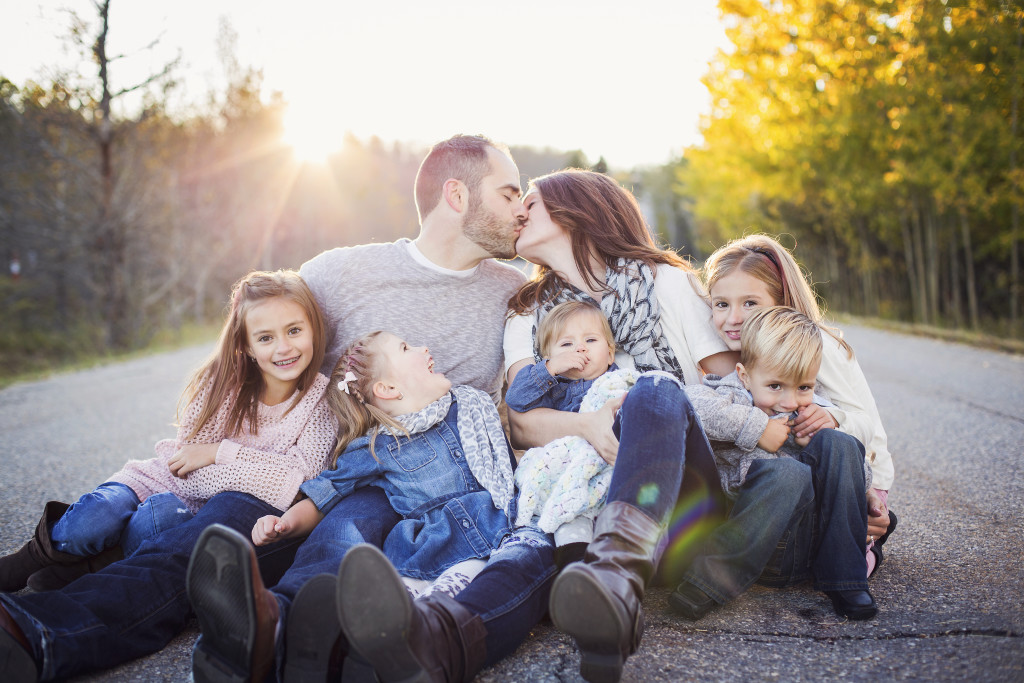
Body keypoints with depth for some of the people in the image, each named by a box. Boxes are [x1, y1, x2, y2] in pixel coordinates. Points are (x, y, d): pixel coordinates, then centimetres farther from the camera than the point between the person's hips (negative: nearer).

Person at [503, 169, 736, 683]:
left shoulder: (666, 281, 12)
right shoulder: (528, 313, 19)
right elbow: (522, 421, 1)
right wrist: (588, 424, -20)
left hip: (689, 489, -3)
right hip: (584, 483, 4)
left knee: (656, 392, -33)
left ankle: (615, 572, -55)